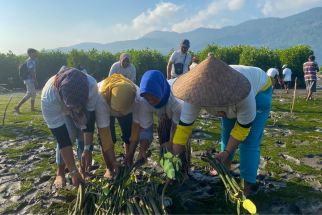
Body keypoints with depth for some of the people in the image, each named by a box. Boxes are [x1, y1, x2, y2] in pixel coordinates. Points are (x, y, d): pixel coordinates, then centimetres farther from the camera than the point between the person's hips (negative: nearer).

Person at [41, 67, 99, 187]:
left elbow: (90, 121, -29)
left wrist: (87, 149, -29)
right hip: (60, 113, -1)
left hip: (85, 109, 2)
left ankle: (84, 171, 9)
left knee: (85, 137, -13)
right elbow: (62, 138, -38)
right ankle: (60, 172, 1)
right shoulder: (48, 98, -43)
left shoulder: (91, 85, -42)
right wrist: (73, 171, -34)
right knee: (68, 136, -22)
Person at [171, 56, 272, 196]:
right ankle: (225, 168, 37)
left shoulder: (242, 92, -45)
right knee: (226, 134, 13)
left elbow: (243, 127, -29)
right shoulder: (197, 91, -34)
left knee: (249, 141, -13)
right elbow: (183, 126, -30)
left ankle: (248, 186, 0)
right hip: (231, 100, 5)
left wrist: (227, 152, -25)